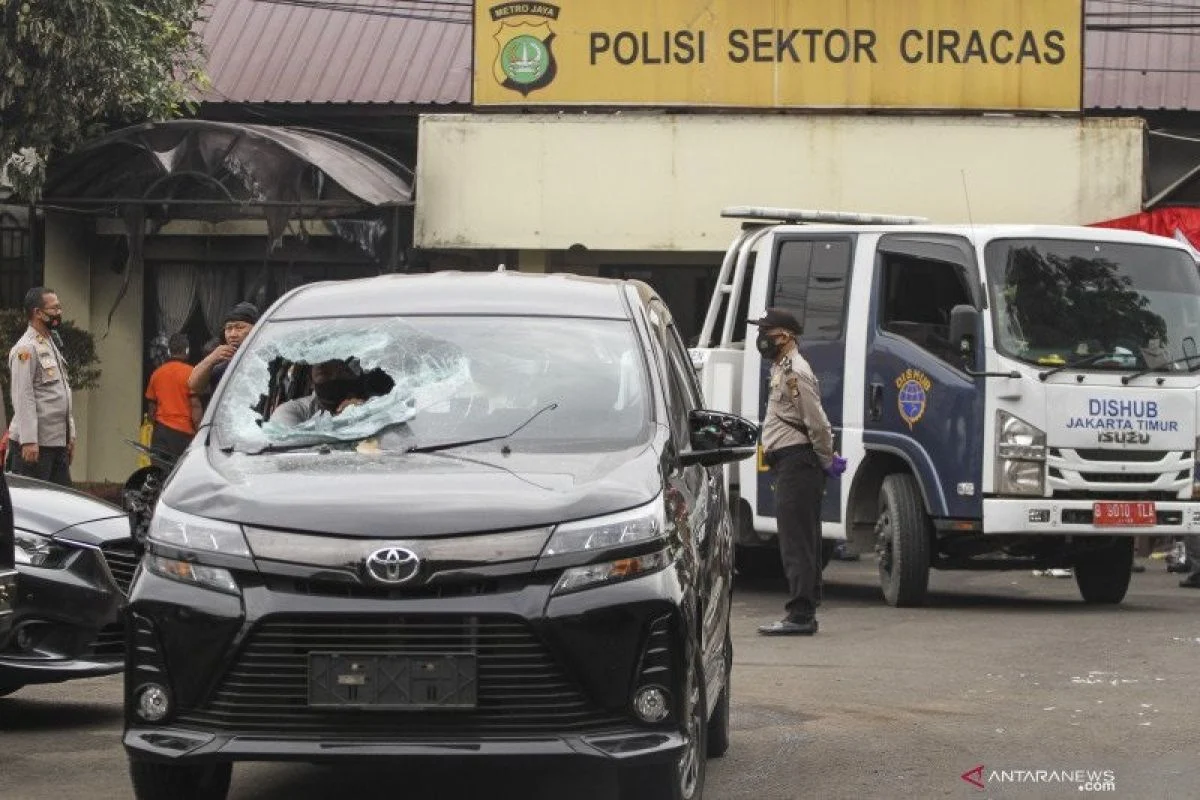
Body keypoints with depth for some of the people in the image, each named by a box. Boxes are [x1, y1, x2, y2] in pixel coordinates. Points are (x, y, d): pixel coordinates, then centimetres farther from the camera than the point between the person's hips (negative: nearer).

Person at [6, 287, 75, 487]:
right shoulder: (25, 349, -11)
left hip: (57, 443, 9)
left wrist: (70, 436, 20)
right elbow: (23, 398, -17)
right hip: (34, 445, -9)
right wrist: (29, 441, -22)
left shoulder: (52, 345, 19)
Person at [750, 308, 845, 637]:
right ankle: (805, 613, 17)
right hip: (792, 464, 11)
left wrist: (827, 461, -9)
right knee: (804, 543, 13)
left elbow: (817, 423, -18)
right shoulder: (783, 369, 19)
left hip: (796, 462, -11)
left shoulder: (794, 373, -15)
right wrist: (828, 458, 18)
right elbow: (816, 423, 23)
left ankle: (799, 615, -14)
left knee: (796, 543, -12)